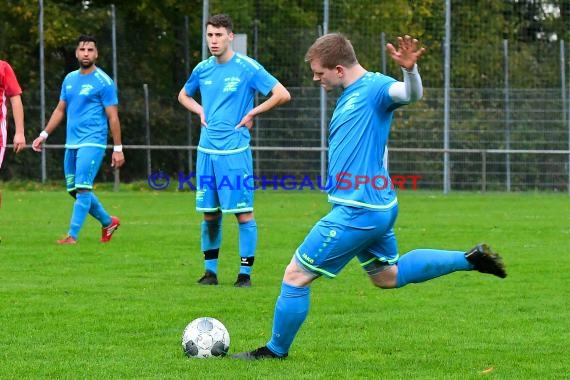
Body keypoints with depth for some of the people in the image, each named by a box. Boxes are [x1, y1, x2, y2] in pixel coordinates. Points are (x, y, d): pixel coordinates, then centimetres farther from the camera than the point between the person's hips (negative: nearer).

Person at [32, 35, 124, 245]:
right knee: (74, 189, 10)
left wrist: (118, 148, -9)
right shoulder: (70, 79, 13)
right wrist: (44, 135, 14)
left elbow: (113, 117, -6)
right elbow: (60, 110, 21)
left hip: (92, 143, -7)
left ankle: (73, 235, -15)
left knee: (82, 188, -14)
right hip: (71, 143, 7)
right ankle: (108, 222, 27)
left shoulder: (103, 82, -6)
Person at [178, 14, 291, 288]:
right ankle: (210, 270, 18)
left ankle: (245, 272, 3)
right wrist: (201, 112, 10)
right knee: (209, 213, 8)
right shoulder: (203, 69, 9)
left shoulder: (248, 68, -7)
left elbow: (282, 95, -11)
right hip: (207, 151, 5)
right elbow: (184, 95, 28)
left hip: (235, 151, -5)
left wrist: (252, 114, -8)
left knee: (243, 213, -5)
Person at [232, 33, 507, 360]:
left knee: (296, 275, -2)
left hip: (358, 211, -11)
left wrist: (410, 69, -55)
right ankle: (470, 259, 25)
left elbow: (411, 93, -35)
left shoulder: (374, 87, -15)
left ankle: (276, 350, 13)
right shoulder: (350, 96, 14)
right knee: (388, 275, 26)